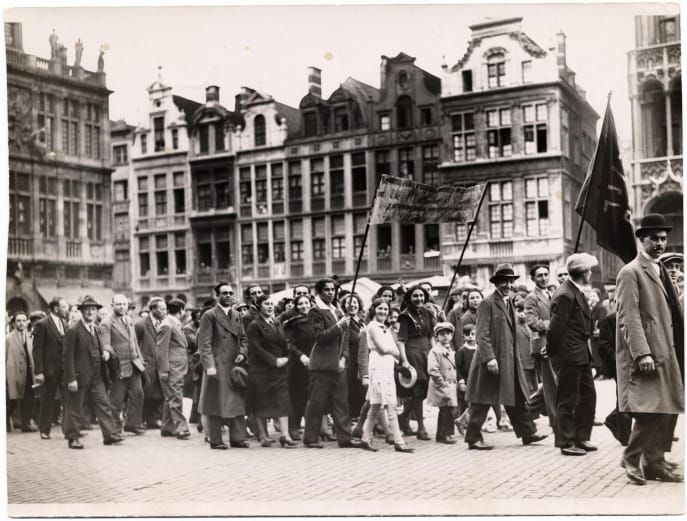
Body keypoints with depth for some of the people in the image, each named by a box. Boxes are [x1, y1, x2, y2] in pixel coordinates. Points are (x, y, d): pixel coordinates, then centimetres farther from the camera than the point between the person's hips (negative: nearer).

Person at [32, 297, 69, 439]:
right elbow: (37, 350, -10)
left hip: (64, 369, 5)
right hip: (50, 369, -5)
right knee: (48, 401, 3)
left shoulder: (64, 323, 11)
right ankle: (44, 430, 17)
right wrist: (38, 371, -15)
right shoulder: (43, 325, -8)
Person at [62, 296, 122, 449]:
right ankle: (73, 437, 14)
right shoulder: (73, 331, -9)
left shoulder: (97, 329, 13)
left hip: (97, 376, 6)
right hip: (80, 376, -6)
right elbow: (68, 356, -12)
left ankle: (109, 434, 5)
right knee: (74, 407, 4)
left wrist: (106, 353, 1)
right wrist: (71, 379, -17)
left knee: (103, 404, 3)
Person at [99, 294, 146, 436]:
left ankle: (133, 424, 16)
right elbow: (105, 346, -15)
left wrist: (140, 358, 14)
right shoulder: (106, 323, -9)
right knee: (117, 399, 3)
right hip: (119, 366, -7)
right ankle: (115, 428, 15)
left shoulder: (129, 320, 14)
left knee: (137, 394, 6)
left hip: (134, 364, 7)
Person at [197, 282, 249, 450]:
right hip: (217, 367, -6)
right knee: (216, 404, 0)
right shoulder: (209, 316, -4)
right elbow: (204, 343, -10)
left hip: (234, 366, 6)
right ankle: (215, 440, 7)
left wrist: (243, 353, 0)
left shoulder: (236, 316, 17)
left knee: (238, 402, 6)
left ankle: (237, 438, 14)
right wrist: (209, 365, -19)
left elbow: (243, 338, 20)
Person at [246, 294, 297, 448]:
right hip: (260, 370, -5)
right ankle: (262, 434, 10)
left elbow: (284, 344, 18)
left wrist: (285, 358, 0)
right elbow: (256, 348, -13)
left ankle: (284, 435, -6)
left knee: (282, 401, -3)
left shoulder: (277, 325, 15)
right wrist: (274, 360, -16)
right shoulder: (254, 326, -6)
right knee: (261, 402, 1)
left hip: (279, 369, 5)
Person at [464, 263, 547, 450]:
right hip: (492, 361, -8)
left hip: (510, 360, 8)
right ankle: (473, 438, 7)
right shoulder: (487, 303, -11)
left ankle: (527, 433, 19)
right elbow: (482, 335, -16)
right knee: (483, 401, -1)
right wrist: (489, 358, -24)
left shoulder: (509, 302, 16)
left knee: (517, 398, 12)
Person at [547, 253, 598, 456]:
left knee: (588, 395, 14)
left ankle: (581, 438, 24)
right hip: (569, 355, -10)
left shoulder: (577, 292, 12)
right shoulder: (565, 295, -20)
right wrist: (553, 351, -10)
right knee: (568, 400, 0)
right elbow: (556, 327, -20)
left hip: (581, 354, 10)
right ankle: (566, 443, 10)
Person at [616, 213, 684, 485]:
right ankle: (631, 459, 6)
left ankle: (656, 463, 17)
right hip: (646, 355, -8)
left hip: (667, 354, 8)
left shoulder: (661, 271, 19)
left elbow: (671, 314, 20)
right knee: (650, 411, -10)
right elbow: (629, 318, -14)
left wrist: (677, 353, 13)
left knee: (669, 411, 8)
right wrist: (642, 353, -22)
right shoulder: (631, 273, -7)